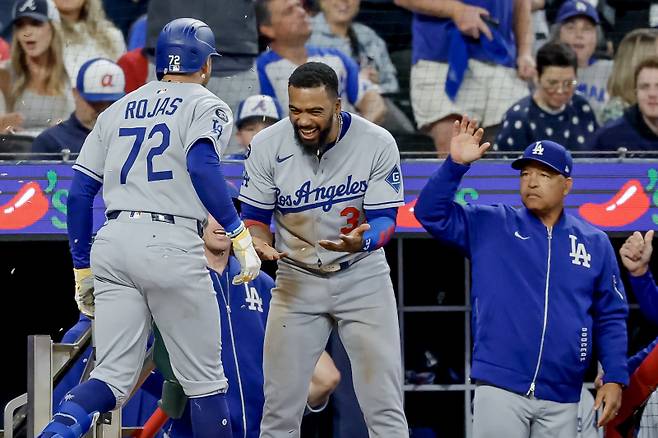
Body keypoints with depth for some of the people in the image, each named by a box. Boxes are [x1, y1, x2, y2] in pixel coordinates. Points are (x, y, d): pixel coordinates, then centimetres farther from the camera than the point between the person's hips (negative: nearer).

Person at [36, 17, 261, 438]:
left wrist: (83, 269, 22)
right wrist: (240, 235, -15)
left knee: (113, 378, 3)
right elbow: (202, 167, -16)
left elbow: (79, 192, 16)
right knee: (205, 380, 6)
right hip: (173, 246, -5)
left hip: (112, 245, 5)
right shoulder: (206, 106, 5)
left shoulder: (118, 110, 21)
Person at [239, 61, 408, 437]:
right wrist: (259, 242, -25)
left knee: (385, 406, -4)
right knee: (280, 407, 1)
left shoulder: (377, 144, -17)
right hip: (297, 278, 1)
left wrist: (362, 241, -36)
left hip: (362, 277, -1)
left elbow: (384, 220, -13)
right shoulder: (268, 146, -13)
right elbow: (255, 217, -2)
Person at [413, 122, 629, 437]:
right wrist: (456, 164, -14)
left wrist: (615, 379, 2)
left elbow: (611, 318, 12)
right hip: (499, 388, -2)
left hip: (561, 400, 2)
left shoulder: (594, 243, 10)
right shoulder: (489, 226, 7)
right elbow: (431, 213, -1)